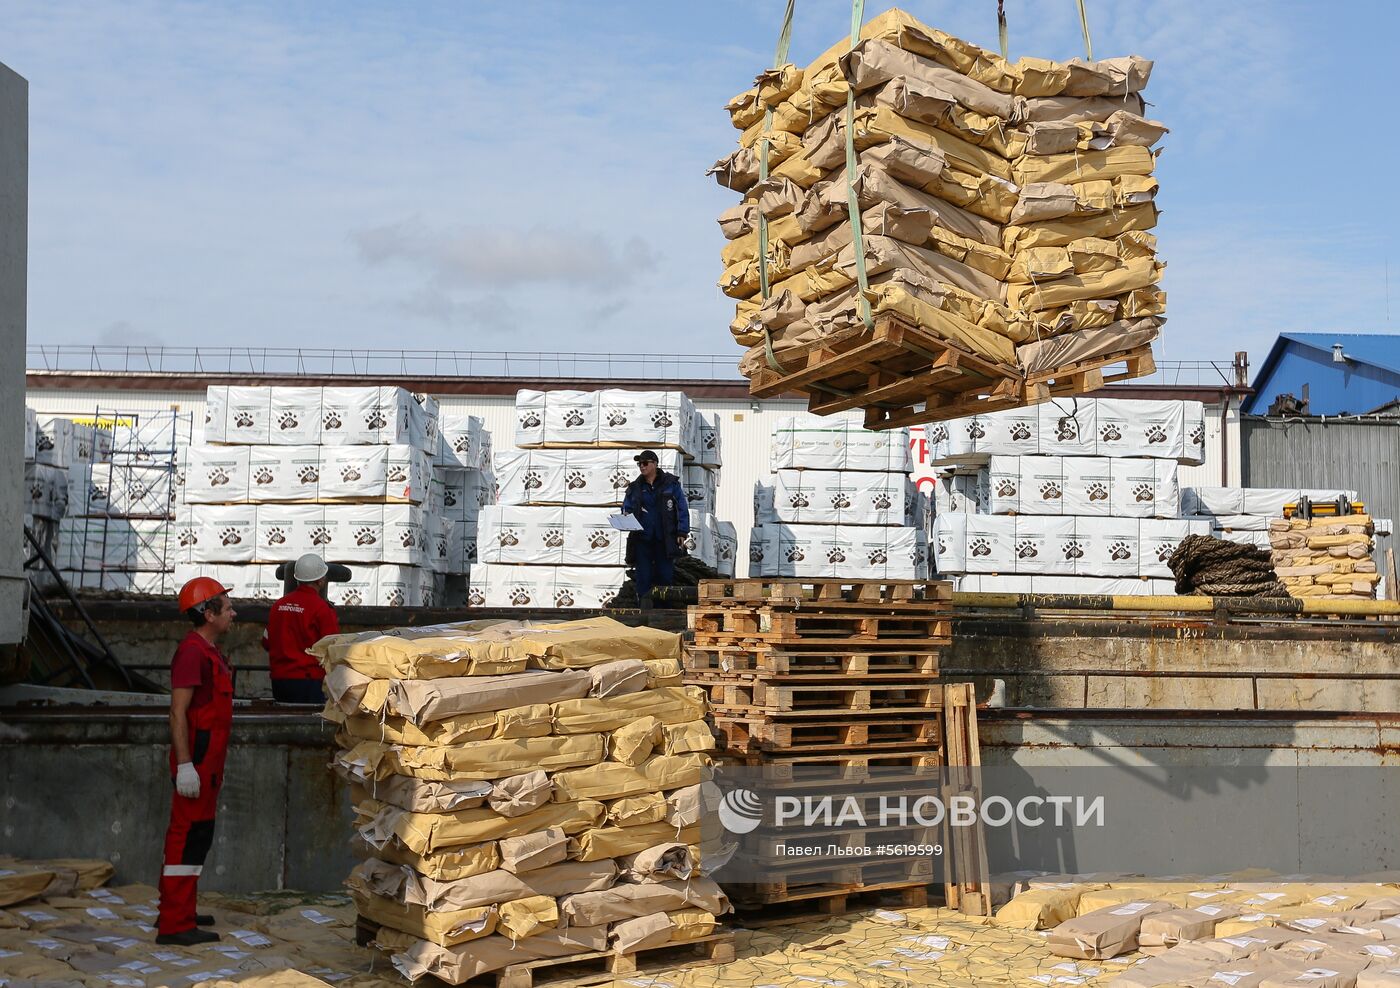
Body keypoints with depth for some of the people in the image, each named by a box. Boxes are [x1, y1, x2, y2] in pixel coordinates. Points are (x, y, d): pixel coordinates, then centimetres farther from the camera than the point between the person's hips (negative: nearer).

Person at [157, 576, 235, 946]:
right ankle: (174, 925, -4)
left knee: (196, 835, 16)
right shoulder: (192, 652, -16)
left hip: (208, 760, 10)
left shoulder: (210, 651, 16)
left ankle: (177, 912, 26)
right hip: (196, 762, -10)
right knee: (188, 836, -7)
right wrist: (185, 765, -25)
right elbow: (178, 713, -21)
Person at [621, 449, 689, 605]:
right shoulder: (634, 487, 11)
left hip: (665, 539, -2)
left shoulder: (671, 483, 4)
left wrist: (682, 533, -6)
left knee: (666, 576, -1)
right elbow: (626, 508, 13)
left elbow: (682, 509, 2)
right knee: (643, 576, 0)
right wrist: (625, 517, -11)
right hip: (642, 539, 2)